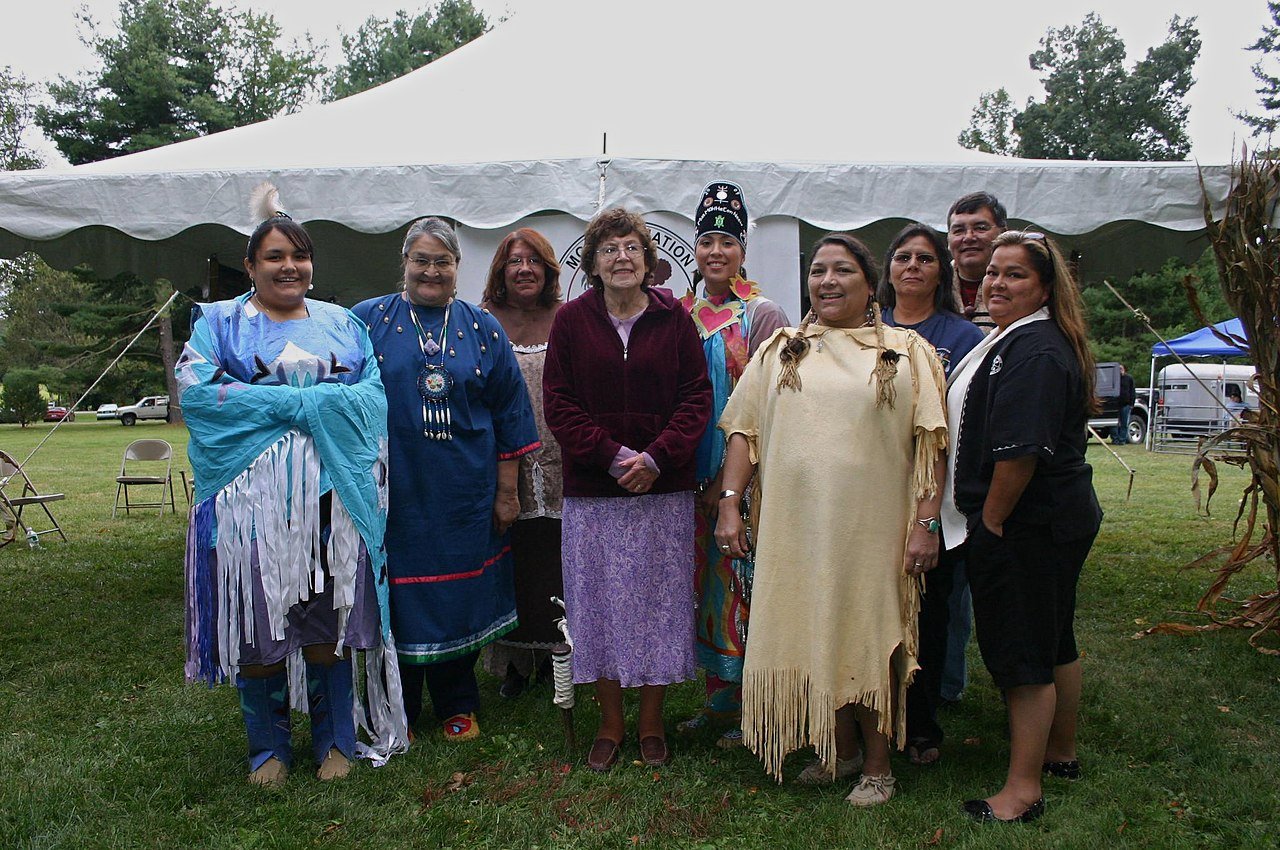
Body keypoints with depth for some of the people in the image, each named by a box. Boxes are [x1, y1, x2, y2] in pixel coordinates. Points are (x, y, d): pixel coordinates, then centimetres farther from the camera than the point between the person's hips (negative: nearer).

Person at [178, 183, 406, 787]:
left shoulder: (341, 323, 16)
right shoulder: (220, 322, 9)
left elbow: (376, 390, 7)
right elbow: (196, 390, -8)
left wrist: (323, 404, -13)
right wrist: (297, 401, -12)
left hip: (332, 493, 2)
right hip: (253, 495, -1)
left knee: (329, 619, 5)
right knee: (258, 624, 4)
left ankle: (336, 741, 22)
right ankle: (268, 749, 23)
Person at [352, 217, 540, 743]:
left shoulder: (483, 329, 7)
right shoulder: (368, 321, 3)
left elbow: (508, 413, 7)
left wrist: (507, 491, 4)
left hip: (465, 495, 2)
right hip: (392, 492, -1)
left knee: (462, 595, 10)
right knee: (397, 597, 6)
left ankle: (457, 705, 29)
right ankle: (397, 711, 25)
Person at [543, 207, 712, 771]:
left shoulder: (674, 319, 3)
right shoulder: (571, 320, 3)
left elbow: (697, 397, 0)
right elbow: (558, 402, -1)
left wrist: (656, 457, -13)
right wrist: (612, 456, -12)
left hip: (664, 490, 0)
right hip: (592, 491, 0)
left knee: (659, 600, 7)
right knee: (600, 602, 7)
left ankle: (651, 721, 24)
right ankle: (610, 724, 23)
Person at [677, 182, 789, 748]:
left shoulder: (762, 315, -5)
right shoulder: (682, 315, 10)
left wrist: (731, 481, -15)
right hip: (697, 479, 5)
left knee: (743, 587, 1)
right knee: (707, 584, 12)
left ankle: (750, 709, 16)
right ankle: (717, 698, 28)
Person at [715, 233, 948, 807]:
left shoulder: (907, 352, 4)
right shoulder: (780, 351, 11)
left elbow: (930, 442, -1)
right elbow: (744, 430, 7)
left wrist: (926, 522, -8)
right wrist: (729, 503, -1)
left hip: (874, 529, -2)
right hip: (796, 527, 3)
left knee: (871, 637, 6)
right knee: (815, 635, 10)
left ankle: (876, 764, 25)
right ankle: (839, 749, 31)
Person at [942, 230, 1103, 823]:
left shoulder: (1032, 350, -20)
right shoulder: (1020, 340, 15)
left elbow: (1020, 451, -26)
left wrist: (989, 522, -16)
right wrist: (988, 521, 20)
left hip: (1028, 524, -11)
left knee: (1023, 653, -1)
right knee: (1054, 642, 22)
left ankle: (1023, 789, 11)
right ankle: (1061, 753, 39)